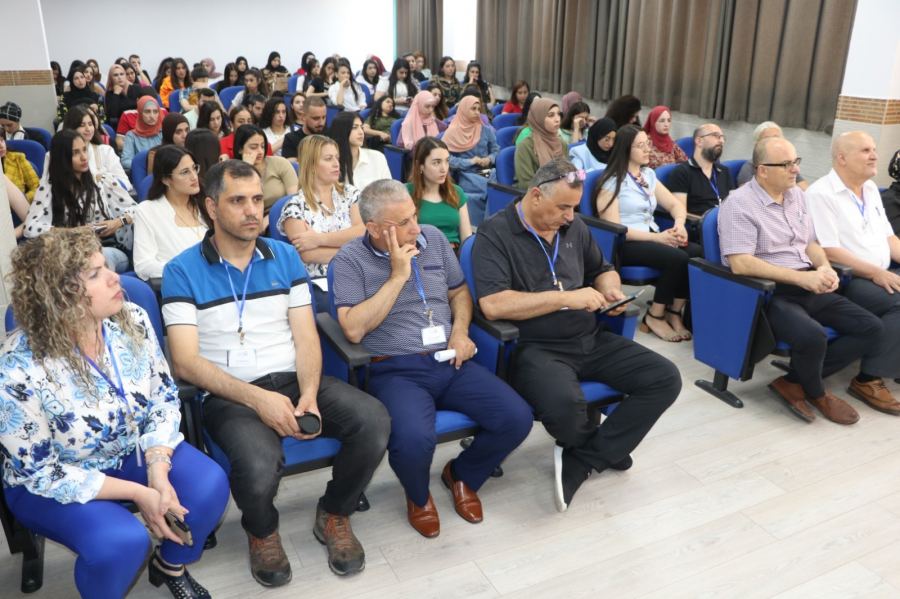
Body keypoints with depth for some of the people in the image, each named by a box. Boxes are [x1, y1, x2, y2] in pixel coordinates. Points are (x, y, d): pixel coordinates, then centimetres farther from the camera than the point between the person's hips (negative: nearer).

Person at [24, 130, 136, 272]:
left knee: (103, 256, -36)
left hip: (112, 249, 1)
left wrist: (118, 222, -7)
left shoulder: (102, 180, 8)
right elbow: (31, 228, -5)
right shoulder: (49, 188, 5)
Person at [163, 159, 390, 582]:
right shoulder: (182, 271, -2)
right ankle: (262, 532, 6)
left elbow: (306, 338, 5)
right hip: (230, 395, -3)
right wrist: (257, 397, -20)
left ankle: (334, 515, 8)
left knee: (374, 422, -22)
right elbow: (186, 362, -8)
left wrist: (309, 395, -14)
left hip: (293, 380, 4)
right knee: (260, 466, -34)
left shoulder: (285, 257, 9)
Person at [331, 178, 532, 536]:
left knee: (517, 418, -14)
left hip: (451, 363, 5)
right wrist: (398, 276, -14)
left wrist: (460, 331, 0)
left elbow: (459, 293, 20)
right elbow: (354, 330, -15)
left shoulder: (433, 239, 10)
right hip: (396, 371, -4)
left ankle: (463, 475, 17)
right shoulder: (349, 260, -4)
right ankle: (418, 496, 6)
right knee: (414, 439, -34)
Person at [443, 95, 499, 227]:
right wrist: (469, 161, -10)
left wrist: (489, 159, -8)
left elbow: (496, 150, 15)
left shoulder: (486, 130, 17)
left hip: (488, 174, 4)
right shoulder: (453, 133, 4)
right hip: (468, 177, -4)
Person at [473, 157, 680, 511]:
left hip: (591, 340, 7)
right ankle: (606, 448, 3)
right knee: (564, 404, -37)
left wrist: (612, 291, 4)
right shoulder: (495, 234, -8)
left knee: (666, 378, -8)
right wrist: (565, 298, -18)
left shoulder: (574, 228, 13)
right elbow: (492, 305, -22)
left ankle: (579, 462, -6)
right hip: (537, 348, -7)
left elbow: (603, 270, 29)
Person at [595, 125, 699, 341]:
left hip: (653, 237, 7)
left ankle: (675, 312, -8)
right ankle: (655, 317, -12)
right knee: (677, 258, -29)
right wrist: (657, 237, -18)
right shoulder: (612, 182, -6)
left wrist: (679, 224, -7)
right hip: (624, 244, -7)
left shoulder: (649, 174, 16)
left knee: (696, 253, -20)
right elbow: (613, 228, -14)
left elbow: (675, 204, 18)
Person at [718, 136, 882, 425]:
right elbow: (740, 264, -22)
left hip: (808, 288, 9)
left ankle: (794, 382, -2)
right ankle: (816, 392, 2)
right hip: (766, 293, -8)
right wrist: (802, 277, -23)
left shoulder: (797, 195, 12)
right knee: (813, 336, -33)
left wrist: (824, 268, -5)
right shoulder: (739, 204, -13)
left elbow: (811, 244, 20)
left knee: (871, 327, -2)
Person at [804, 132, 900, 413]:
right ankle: (869, 379, -16)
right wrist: (875, 272, -21)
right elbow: (828, 250, -17)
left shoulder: (871, 188, 16)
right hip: (847, 280, -8)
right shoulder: (820, 194, -11)